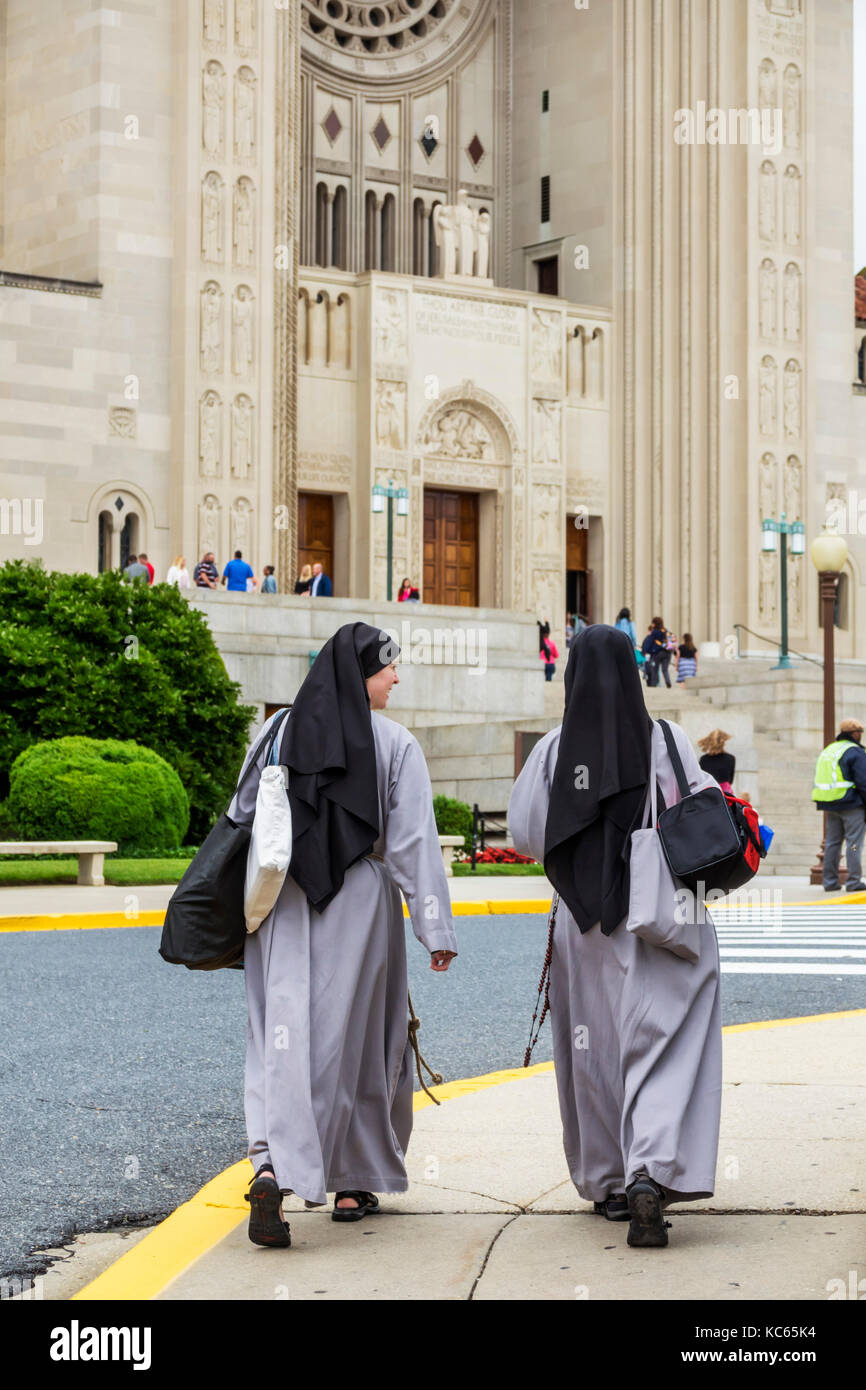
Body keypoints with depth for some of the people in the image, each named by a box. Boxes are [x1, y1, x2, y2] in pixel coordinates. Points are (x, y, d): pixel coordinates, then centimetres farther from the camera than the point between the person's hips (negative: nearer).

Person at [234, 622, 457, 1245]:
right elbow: (414, 842, -8)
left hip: (285, 908, 2)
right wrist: (436, 928, -5)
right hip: (360, 906, -2)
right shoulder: (394, 743, -4)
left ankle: (272, 1163, -21)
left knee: (286, 1030, 0)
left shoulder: (280, 733, 4)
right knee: (355, 1037, 9)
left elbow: (241, 820, 7)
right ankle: (354, 1183, 19)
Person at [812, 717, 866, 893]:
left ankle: (830, 881, 10)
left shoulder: (827, 751, 16)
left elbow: (820, 780, 18)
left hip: (831, 805, 7)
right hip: (851, 805, -7)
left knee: (832, 842, 10)